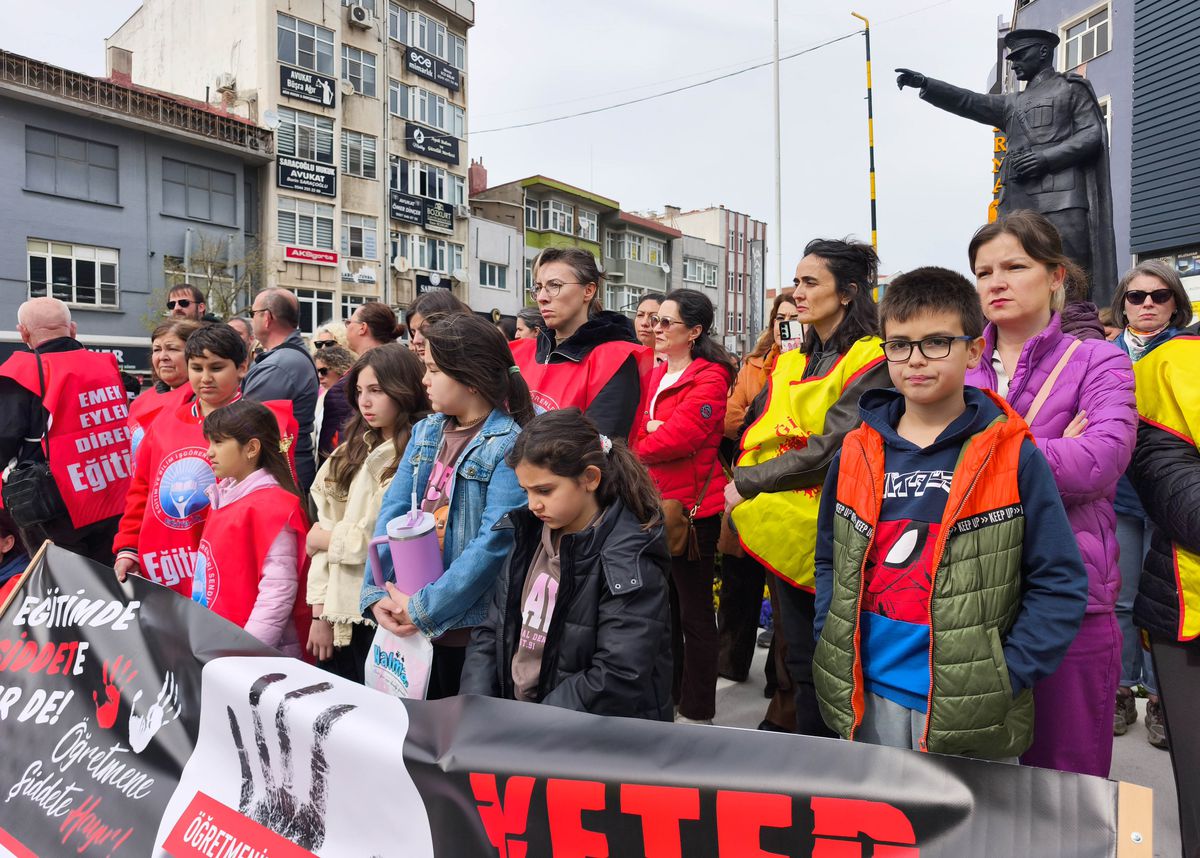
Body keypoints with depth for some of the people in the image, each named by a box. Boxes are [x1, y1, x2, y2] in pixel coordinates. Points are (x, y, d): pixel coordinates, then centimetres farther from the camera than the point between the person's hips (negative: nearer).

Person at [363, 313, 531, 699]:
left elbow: (494, 542, -21)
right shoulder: (425, 433, 8)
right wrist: (377, 593, -9)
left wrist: (424, 609, -20)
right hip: (408, 624, 6)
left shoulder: (508, 445, -14)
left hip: (471, 628, -6)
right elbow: (392, 511, 2)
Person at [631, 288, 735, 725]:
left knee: (694, 612, 3)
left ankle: (698, 713, 16)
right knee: (665, 606, 18)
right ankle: (667, 697, 33)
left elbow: (678, 437, -22)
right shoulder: (655, 376, 14)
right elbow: (639, 431, 13)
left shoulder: (710, 379, -12)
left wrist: (635, 451, -8)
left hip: (692, 508, -8)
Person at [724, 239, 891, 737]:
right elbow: (756, 436, 15)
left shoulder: (871, 361, -10)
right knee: (801, 663, 15)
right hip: (785, 532, 7)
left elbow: (830, 449, -20)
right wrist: (742, 493, -1)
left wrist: (747, 484, -16)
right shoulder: (790, 362, 14)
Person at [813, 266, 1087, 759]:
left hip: (968, 710, -3)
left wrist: (1006, 675, -12)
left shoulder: (1014, 457, -7)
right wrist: (832, 642, 1)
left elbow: (1060, 584, -6)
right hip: (867, 700, 3)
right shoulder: (855, 455, 2)